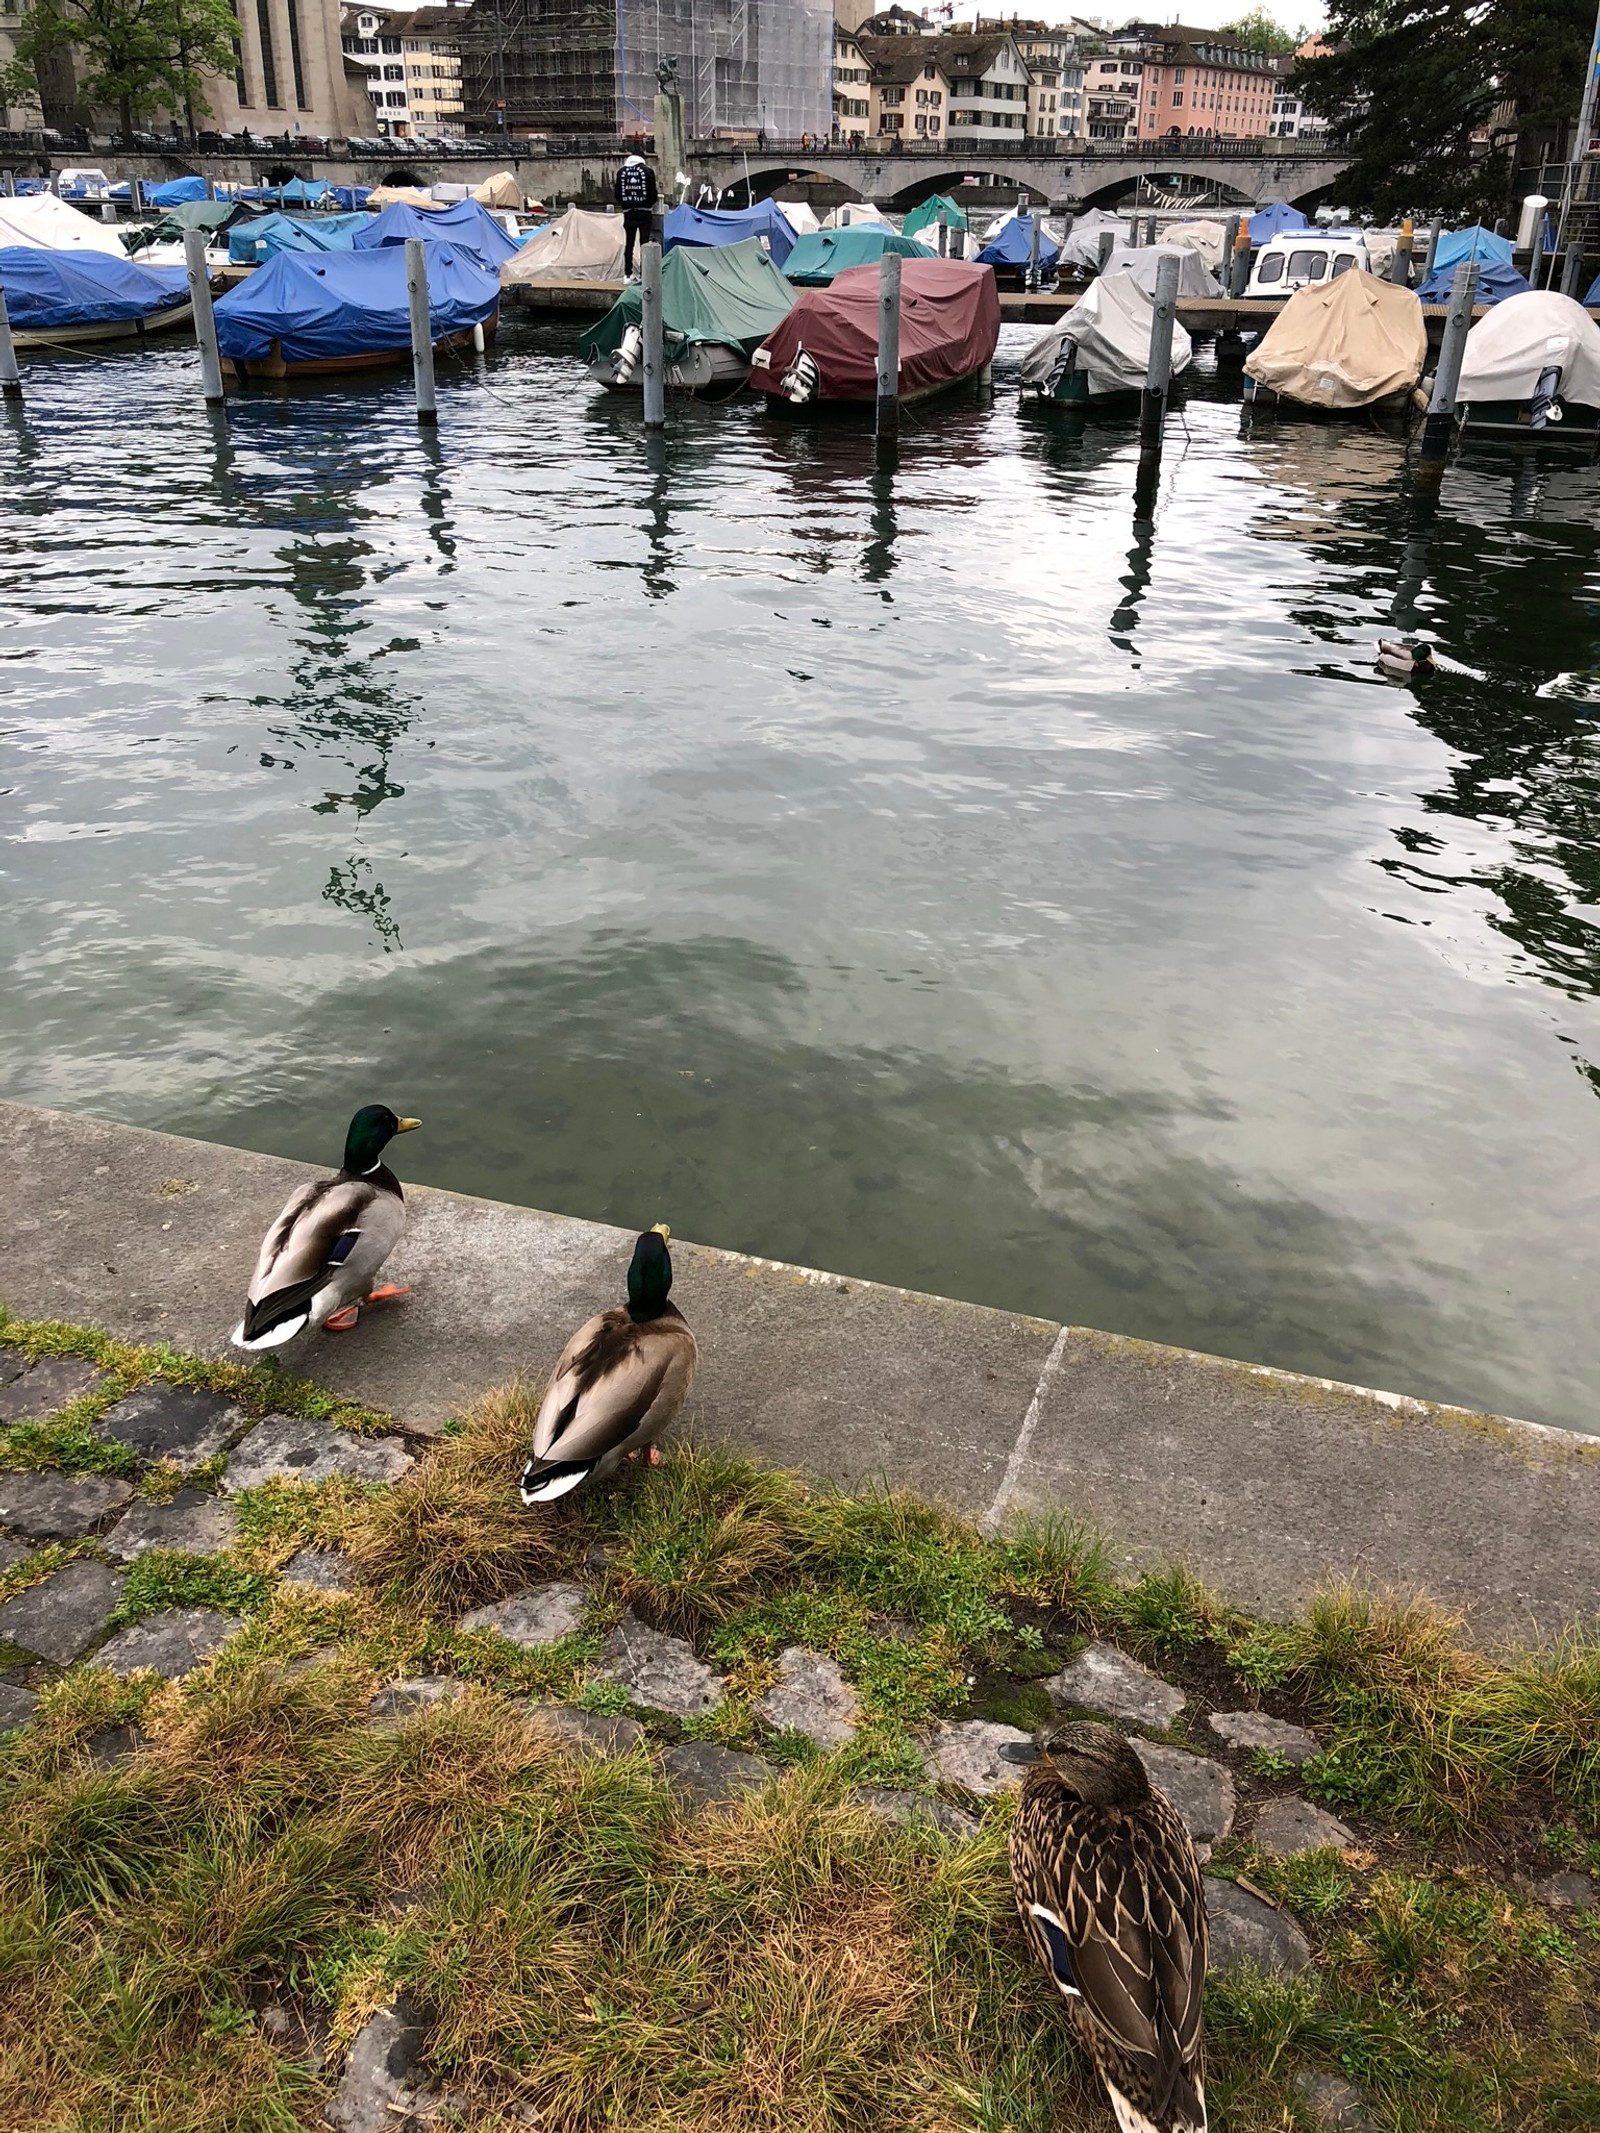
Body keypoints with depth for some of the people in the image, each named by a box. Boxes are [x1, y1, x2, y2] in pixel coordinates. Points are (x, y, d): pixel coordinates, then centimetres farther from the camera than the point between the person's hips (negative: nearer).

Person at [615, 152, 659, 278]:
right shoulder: (647, 171, -4)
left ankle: (628, 274, 6)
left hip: (628, 213, 2)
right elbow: (653, 193, -7)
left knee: (628, 244, 8)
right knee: (644, 243, 1)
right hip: (644, 212, -2)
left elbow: (618, 194, 4)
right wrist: (650, 203, 13)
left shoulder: (621, 172, 3)